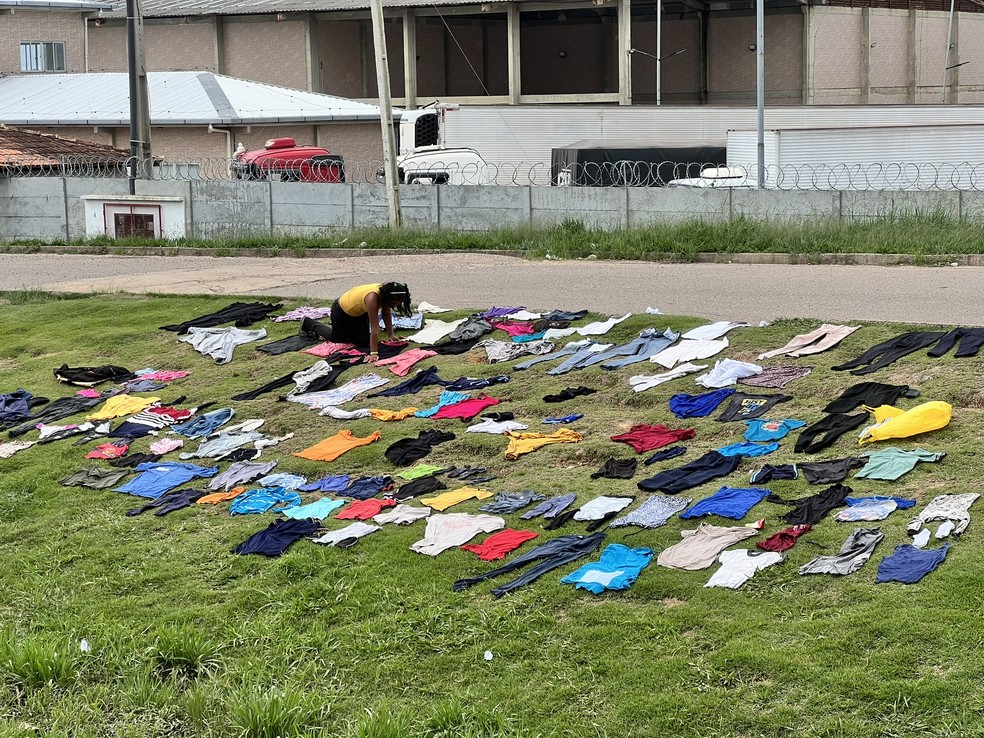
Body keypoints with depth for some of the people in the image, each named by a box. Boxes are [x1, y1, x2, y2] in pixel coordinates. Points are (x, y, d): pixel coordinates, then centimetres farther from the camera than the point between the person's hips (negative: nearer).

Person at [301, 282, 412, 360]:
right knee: (338, 338, 16)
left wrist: (390, 335, -11)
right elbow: (374, 328, -44)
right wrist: (373, 353, -42)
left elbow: (386, 314, -8)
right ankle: (308, 323, 37)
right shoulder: (372, 298, -45)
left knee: (362, 342, 4)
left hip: (359, 312, 7)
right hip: (341, 310, -7)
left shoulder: (386, 292, -24)